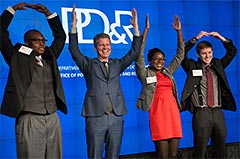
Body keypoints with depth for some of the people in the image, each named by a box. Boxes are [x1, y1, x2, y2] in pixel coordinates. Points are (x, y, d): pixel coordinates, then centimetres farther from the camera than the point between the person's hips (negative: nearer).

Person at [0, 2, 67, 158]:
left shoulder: (49, 57, 16)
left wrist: (48, 13, 18)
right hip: (30, 120, -4)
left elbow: (60, 36, 24)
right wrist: (13, 9, 6)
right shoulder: (17, 57, 6)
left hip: (53, 118, 4)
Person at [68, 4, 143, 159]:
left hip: (116, 117, 3)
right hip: (96, 117, -3)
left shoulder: (117, 64, 18)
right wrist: (74, 25, -9)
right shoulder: (88, 64, 10)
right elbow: (74, 50, -1)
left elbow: (134, 52, 13)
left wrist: (136, 27, 5)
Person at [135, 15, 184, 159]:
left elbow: (180, 55, 19)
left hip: (173, 111, 5)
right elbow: (139, 54, -6)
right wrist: (146, 30, -10)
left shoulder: (168, 72, 17)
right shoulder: (145, 73, 5)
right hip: (158, 112, -5)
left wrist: (179, 32, 12)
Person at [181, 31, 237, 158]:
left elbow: (232, 51, 17)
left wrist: (221, 38, 5)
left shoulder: (218, 65, 15)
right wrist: (196, 38, -10)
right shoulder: (193, 67, 4)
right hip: (201, 112, -4)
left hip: (218, 112, 4)